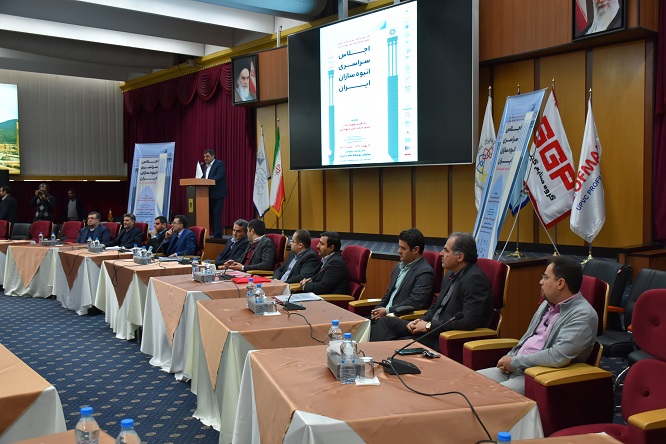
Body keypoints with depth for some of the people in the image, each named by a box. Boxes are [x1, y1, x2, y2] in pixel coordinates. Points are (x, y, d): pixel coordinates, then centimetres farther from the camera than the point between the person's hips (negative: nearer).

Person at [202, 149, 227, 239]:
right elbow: (204, 178, 18)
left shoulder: (220, 164, -6)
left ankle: (218, 235, -7)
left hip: (218, 194, -8)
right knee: (211, 214, 9)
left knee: (217, 214, -10)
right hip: (209, 194, 8)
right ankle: (214, 233, 15)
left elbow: (219, 176, -20)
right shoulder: (206, 167, 20)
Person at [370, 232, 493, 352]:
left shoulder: (475, 279, -18)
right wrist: (422, 321, 0)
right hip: (433, 328, 10)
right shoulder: (451, 275, 12)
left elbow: (469, 321, -25)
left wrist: (429, 325, -18)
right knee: (386, 321, -1)